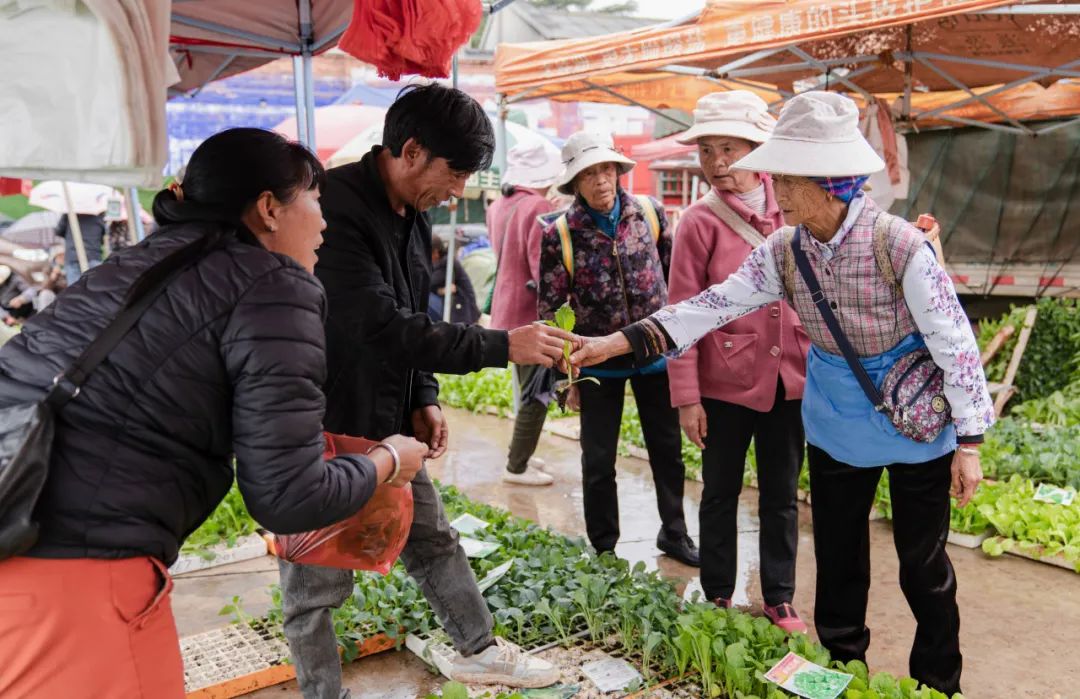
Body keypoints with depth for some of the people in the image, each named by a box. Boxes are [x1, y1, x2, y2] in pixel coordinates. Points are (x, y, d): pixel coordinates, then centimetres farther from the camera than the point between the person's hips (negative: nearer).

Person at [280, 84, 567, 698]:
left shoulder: (414, 216, 6)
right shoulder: (334, 209, -24)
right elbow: (383, 327, -30)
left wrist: (424, 400, 6)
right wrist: (503, 346, -26)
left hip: (387, 422, 9)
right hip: (321, 430, -8)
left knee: (434, 540, 19)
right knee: (318, 582, 6)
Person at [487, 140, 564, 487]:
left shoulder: (497, 208, 8)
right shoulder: (539, 208, -18)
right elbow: (544, 271, -22)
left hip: (507, 312, 9)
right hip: (531, 314, -9)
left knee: (528, 391, 20)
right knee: (537, 395, 2)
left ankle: (520, 455, 28)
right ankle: (517, 467, 8)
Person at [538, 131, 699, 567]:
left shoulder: (650, 213, -5)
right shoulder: (559, 234, -11)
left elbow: (675, 275, 7)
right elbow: (549, 311, -6)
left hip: (655, 353, 2)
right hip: (599, 363, -2)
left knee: (668, 449, 13)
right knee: (598, 461, 8)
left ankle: (674, 534, 34)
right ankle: (603, 549, 26)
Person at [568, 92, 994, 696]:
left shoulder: (900, 245, -23)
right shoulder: (785, 250, -8)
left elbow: (955, 342, -18)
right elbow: (716, 304, -11)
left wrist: (969, 442, -15)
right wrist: (625, 340, -19)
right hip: (836, 429, 5)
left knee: (924, 562, 10)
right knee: (837, 557, 16)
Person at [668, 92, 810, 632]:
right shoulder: (700, 222, -7)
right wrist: (686, 396, -10)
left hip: (790, 379, 3)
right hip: (726, 382, -2)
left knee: (782, 495, 14)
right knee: (720, 493, 12)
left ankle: (780, 598, 29)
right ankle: (717, 597, 28)